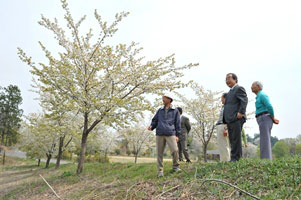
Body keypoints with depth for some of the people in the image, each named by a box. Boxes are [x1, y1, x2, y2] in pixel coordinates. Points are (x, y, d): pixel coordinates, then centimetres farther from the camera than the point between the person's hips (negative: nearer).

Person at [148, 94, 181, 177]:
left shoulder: (175, 111, 13)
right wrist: (151, 126, -4)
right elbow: (155, 120, 18)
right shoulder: (160, 111, 20)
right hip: (159, 134, 2)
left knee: (174, 150, -13)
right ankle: (160, 171, 9)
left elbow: (178, 124, 9)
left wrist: (177, 135, 0)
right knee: (159, 153, 0)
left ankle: (175, 166, 11)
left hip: (170, 134, -2)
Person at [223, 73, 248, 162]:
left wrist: (240, 112, -22)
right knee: (233, 140, 9)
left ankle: (235, 158, -8)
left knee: (236, 139, -10)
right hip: (230, 120, 9)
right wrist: (226, 121, 19)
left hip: (236, 119, -9)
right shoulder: (230, 92, 27)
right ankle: (238, 157, 15)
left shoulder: (239, 88, 0)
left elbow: (244, 100, -13)